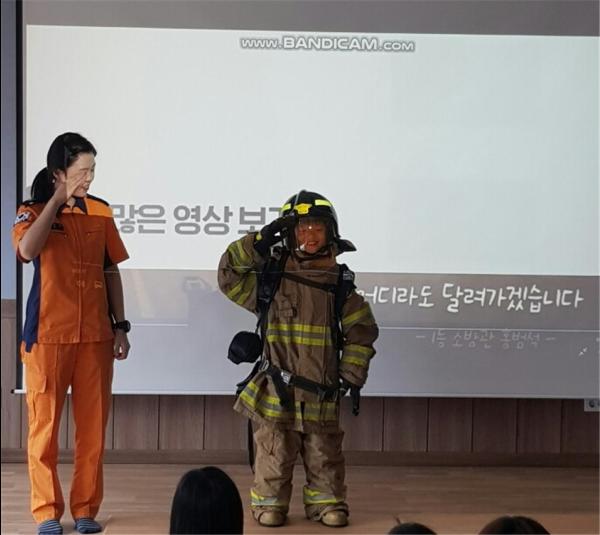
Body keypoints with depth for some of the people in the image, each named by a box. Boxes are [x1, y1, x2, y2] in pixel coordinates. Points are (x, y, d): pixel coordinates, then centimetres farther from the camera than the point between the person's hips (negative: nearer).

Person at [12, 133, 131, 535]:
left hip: (95, 335, 3)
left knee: (93, 426, 4)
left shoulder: (101, 212, 8)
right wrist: (59, 199, -18)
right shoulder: (33, 212, -2)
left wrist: (120, 326, 9)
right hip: (48, 335, -3)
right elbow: (27, 250, -24)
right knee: (45, 425, 1)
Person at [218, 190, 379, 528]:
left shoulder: (340, 285, 2)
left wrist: (351, 375, 1)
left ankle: (327, 503, 25)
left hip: (322, 392, 1)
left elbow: (362, 331, 7)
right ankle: (269, 503, 19)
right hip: (278, 388, -1)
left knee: (324, 453, 11)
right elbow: (229, 274, -2)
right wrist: (259, 243, -11)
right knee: (276, 451, 5)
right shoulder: (270, 277, 0)